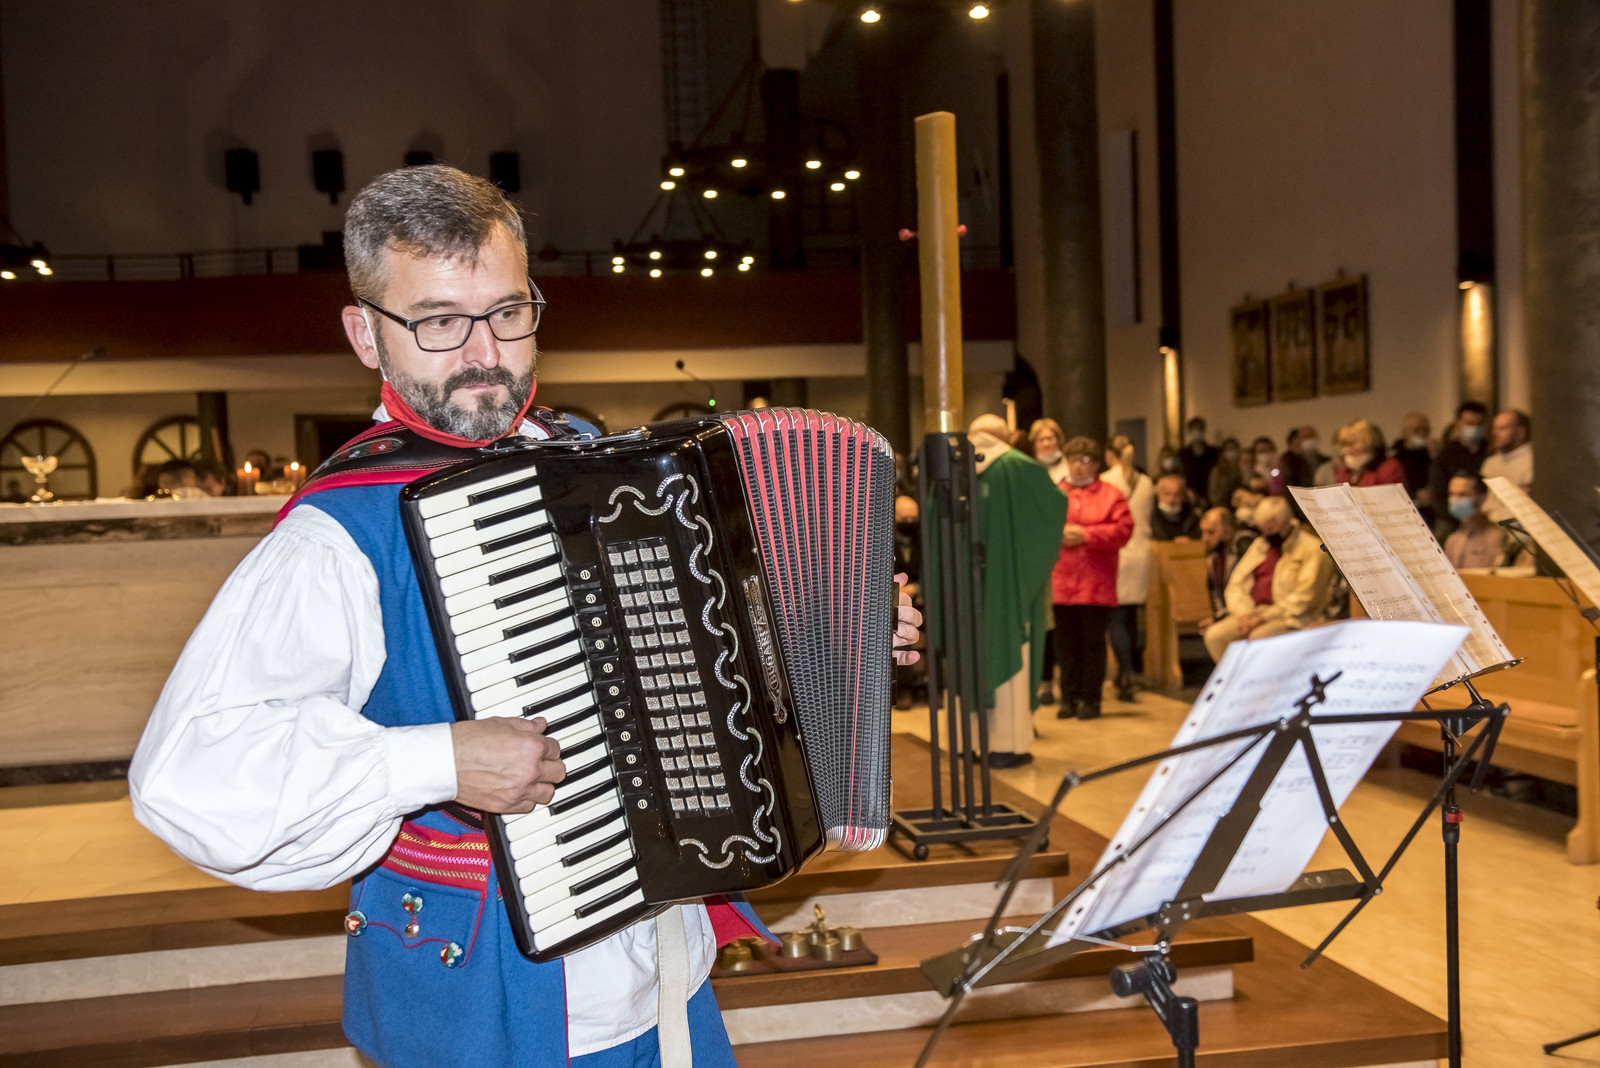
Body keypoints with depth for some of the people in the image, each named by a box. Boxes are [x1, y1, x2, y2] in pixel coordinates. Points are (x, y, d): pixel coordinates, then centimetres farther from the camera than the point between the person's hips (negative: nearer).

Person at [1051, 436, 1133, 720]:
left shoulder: (1111, 495, 4)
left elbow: (1123, 529, -7)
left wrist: (1086, 534, -13)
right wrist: (1060, 533, -12)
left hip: (1096, 584, -2)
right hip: (1062, 582, 2)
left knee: (1093, 642, 2)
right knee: (1066, 643, 6)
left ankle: (1091, 699, 11)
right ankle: (1069, 697, 15)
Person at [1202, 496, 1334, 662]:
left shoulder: (1311, 548, -4)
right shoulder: (1259, 545, 18)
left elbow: (1303, 598, -13)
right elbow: (1236, 584, 14)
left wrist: (1264, 617, -16)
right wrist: (1244, 613, -6)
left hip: (1291, 617, -6)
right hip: (1253, 612, 6)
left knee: (1259, 637, -35)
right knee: (1214, 635, -18)